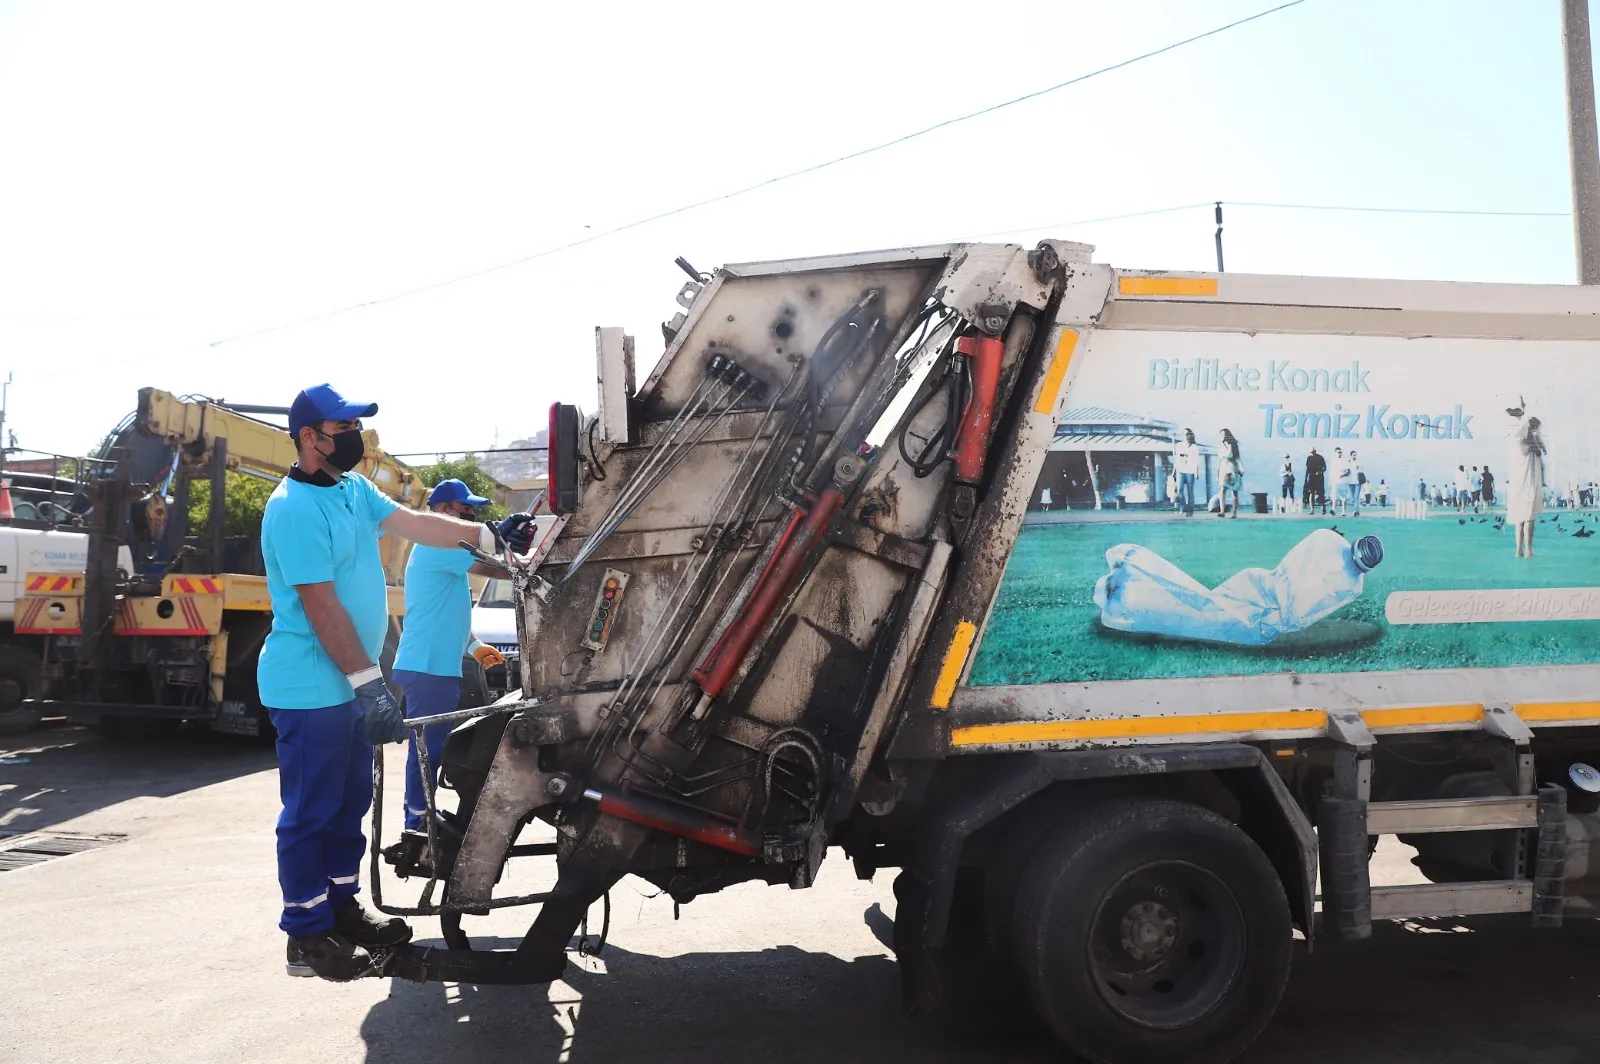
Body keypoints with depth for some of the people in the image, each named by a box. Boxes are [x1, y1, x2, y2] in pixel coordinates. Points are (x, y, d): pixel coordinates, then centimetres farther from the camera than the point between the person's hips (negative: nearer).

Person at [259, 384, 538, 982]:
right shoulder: (294, 508, -20)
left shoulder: (353, 489, 9)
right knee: (311, 812, -1)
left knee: (351, 801, 17)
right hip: (310, 690, -10)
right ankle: (307, 937, 9)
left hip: (349, 685, 10)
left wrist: (489, 536, 4)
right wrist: (368, 682, -25)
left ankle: (341, 909, 29)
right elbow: (321, 605, -24)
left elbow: (413, 523, 12)